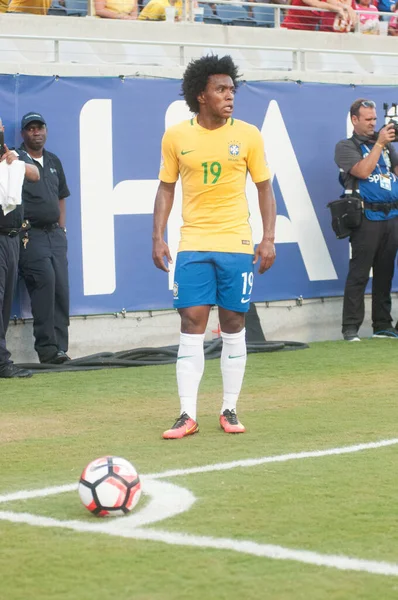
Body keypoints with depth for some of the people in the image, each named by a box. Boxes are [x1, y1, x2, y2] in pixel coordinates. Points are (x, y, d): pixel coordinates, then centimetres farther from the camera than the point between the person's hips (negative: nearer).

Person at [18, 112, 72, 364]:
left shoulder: (54, 162, 19)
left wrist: (62, 229, 15)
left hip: (55, 234, 6)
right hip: (30, 235, -6)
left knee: (61, 287, 0)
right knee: (45, 280, -21)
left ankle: (59, 347, 4)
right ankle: (46, 347, -19)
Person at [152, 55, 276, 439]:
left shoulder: (248, 135, 1)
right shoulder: (176, 137, 2)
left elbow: (264, 188, 6)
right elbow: (166, 188, 9)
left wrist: (269, 238, -2)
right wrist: (158, 238, 0)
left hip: (237, 244, 0)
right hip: (193, 245, 0)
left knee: (233, 327, 4)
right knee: (192, 326, -4)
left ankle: (229, 410, 14)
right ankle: (187, 415, -3)